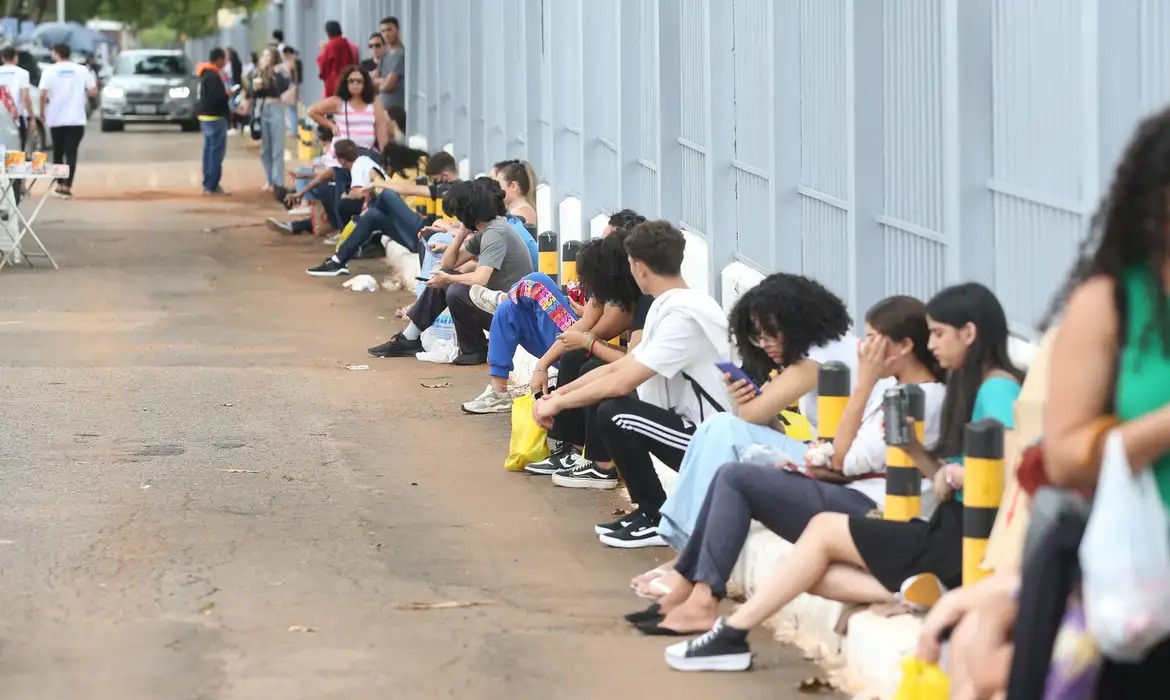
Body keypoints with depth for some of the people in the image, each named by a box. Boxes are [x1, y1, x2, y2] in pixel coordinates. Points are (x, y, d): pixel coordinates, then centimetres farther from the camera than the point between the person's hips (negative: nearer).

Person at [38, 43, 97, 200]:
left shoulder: (49, 71, -4)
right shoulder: (82, 70, 0)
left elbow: (43, 95, -11)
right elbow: (93, 92, -2)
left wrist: (42, 112, 4)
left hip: (56, 119, 0)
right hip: (76, 119, 0)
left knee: (58, 152, 15)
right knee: (71, 152, -2)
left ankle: (60, 184, 18)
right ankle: (67, 186, -12)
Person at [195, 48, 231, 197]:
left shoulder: (206, 74, 14)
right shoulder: (213, 76, -18)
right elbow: (216, 98, -25)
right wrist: (228, 95, -8)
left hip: (206, 117, 10)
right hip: (215, 117, -10)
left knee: (209, 151, 12)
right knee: (217, 151, -8)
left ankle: (208, 184, 16)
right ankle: (212, 186, -8)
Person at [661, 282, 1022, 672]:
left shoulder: (998, 389, -12)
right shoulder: (968, 385, 18)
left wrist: (956, 475, -14)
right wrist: (913, 448, 3)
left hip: (967, 539, -9)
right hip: (951, 531, 9)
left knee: (823, 529, -4)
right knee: (814, 574, -2)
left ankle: (731, 636, -2)